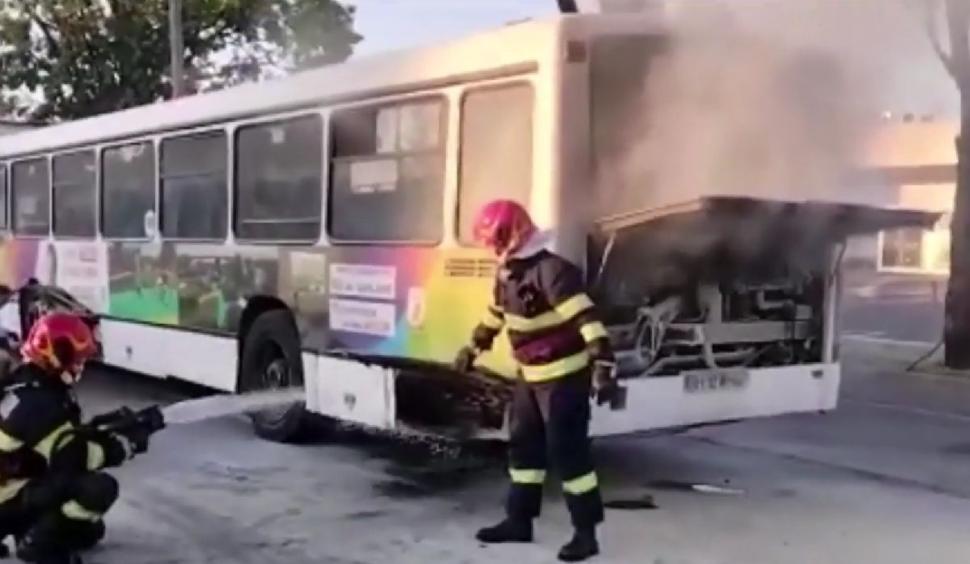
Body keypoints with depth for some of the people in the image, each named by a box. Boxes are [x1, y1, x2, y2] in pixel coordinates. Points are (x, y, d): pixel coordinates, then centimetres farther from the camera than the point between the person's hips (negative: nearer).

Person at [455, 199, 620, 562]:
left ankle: (586, 531, 3)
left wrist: (603, 365, -37)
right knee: (523, 445, 14)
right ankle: (519, 520, 27)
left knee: (568, 451, -7)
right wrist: (474, 348, 35)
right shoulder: (508, 273, 7)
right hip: (530, 376, 9)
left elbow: (586, 318, -30)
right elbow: (495, 314, 25)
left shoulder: (552, 271, -23)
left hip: (564, 377, -9)